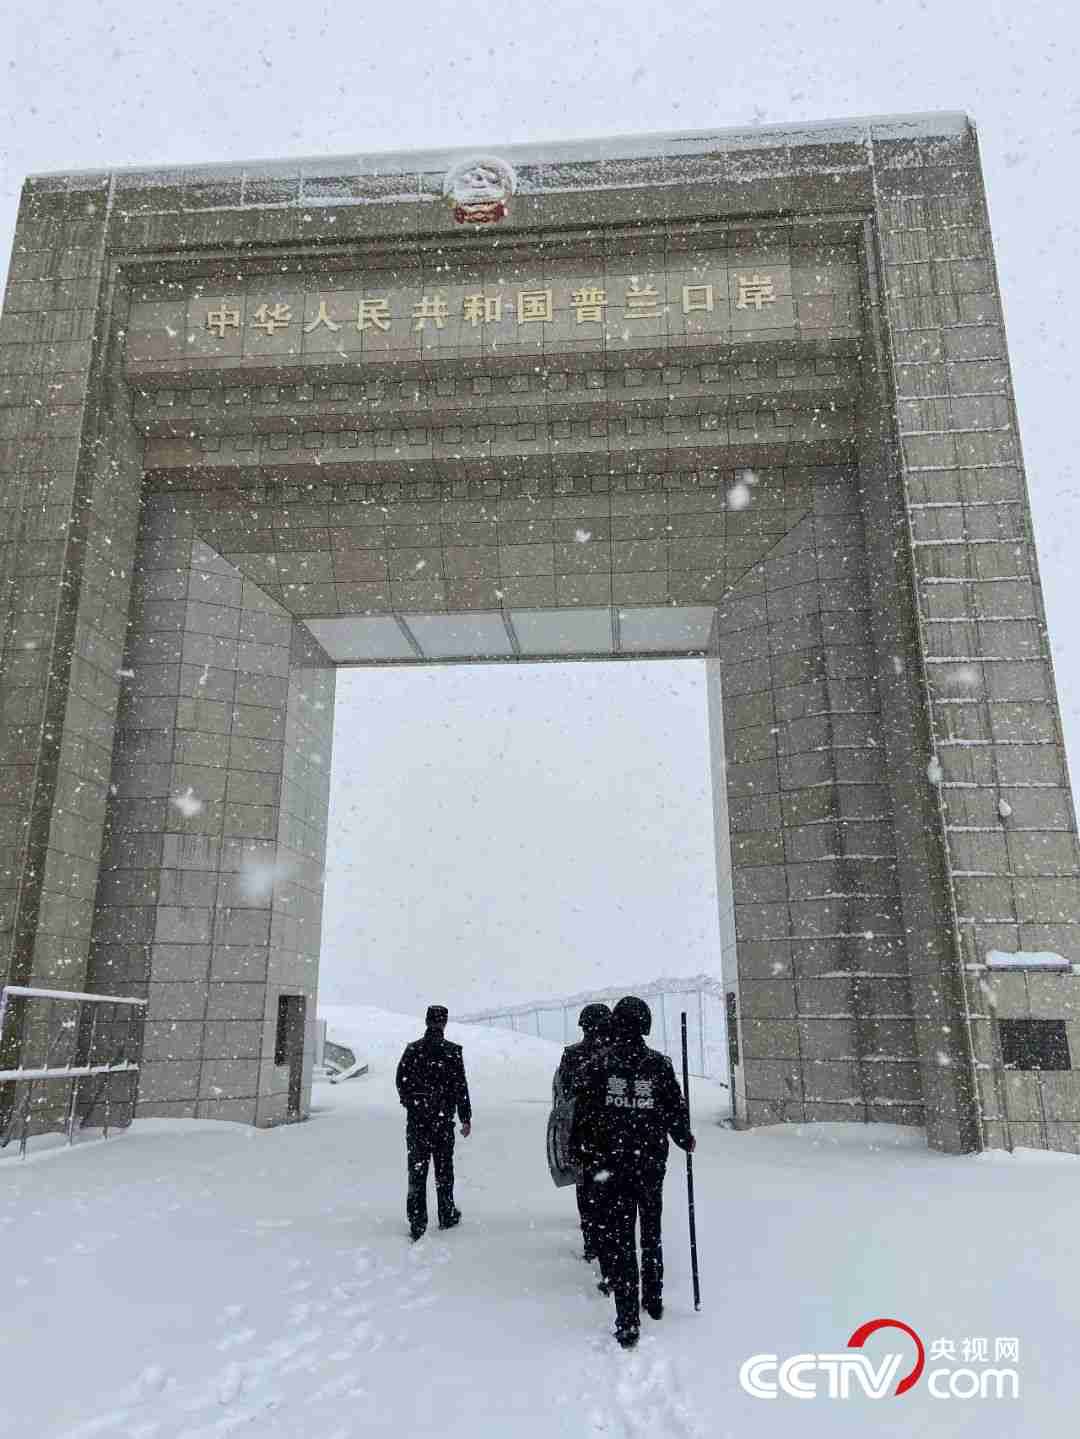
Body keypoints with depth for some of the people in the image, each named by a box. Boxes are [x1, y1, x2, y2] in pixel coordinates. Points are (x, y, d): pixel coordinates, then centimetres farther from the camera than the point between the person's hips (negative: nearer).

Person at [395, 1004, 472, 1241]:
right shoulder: (452, 1051, -8)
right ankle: (447, 1216, 23)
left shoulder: (412, 1050, -1)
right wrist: (466, 1118, 0)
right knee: (444, 1169, 13)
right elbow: (461, 1087, -7)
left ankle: (417, 1222, 3)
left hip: (416, 1119, 1)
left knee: (417, 1170, 6)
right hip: (443, 1119, -1)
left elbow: (401, 1082, 5)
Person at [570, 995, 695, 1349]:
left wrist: (580, 1154, 6)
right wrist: (685, 1139, 19)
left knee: (617, 1239, 3)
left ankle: (628, 1323, 0)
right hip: (651, 1164, 2)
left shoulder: (599, 1065, -8)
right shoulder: (659, 1064, -6)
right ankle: (654, 1300, 37)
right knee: (651, 1233, 22)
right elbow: (676, 1109, 0)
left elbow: (583, 1115, -6)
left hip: (609, 1166, -2)